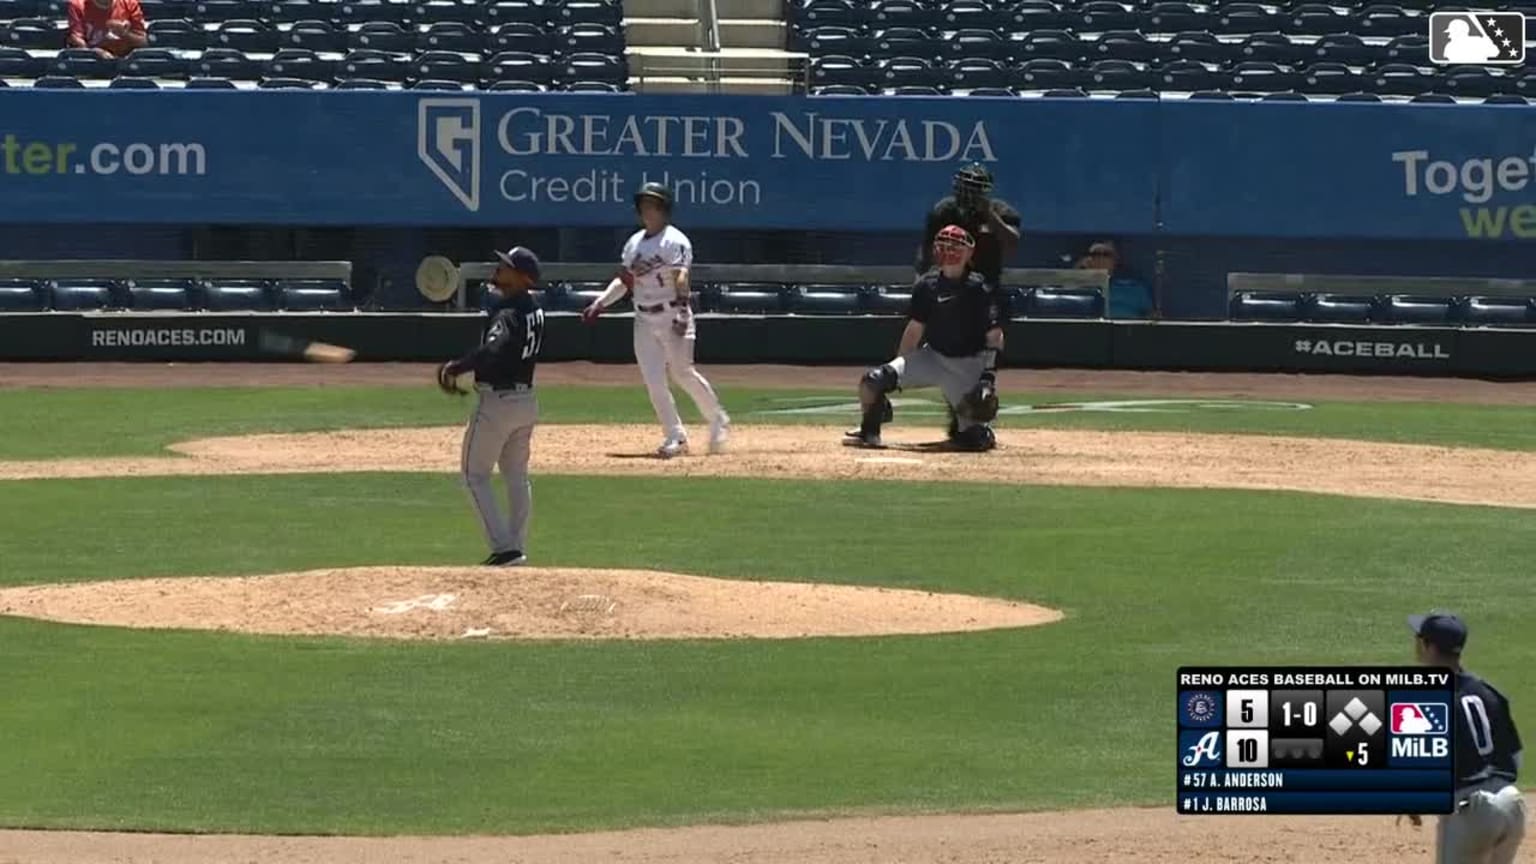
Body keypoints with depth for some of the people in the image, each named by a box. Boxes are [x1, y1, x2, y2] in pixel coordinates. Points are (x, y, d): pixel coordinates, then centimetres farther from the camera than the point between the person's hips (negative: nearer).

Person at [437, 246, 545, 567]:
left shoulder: (507, 313, -22)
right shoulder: (534, 309, 8)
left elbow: (494, 349, -39)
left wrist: (456, 368, -35)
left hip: (498, 402, -8)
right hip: (526, 399, 8)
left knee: (475, 474, 2)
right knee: (516, 474, 19)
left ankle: (504, 546, -6)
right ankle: (517, 546, 21)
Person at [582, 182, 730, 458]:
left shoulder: (675, 240, -8)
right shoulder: (634, 243, 13)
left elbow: (681, 279, -20)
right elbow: (624, 281, 19)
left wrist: (682, 313, -33)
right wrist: (600, 304, 6)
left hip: (671, 315, -6)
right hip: (644, 319, 6)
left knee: (683, 373, -9)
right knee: (654, 381, -1)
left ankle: (718, 421, 11)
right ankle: (675, 437, 5)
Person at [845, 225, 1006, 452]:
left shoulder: (980, 289, -14)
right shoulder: (928, 285, -2)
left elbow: (994, 335, -15)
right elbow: (914, 330, 6)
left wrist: (989, 376, -25)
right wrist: (897, 368, 5)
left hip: (968, 364, -3)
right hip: (932, 355, 3)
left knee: (973, 439, -11)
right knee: (872, 381, -17)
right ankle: (869, 431, 9)